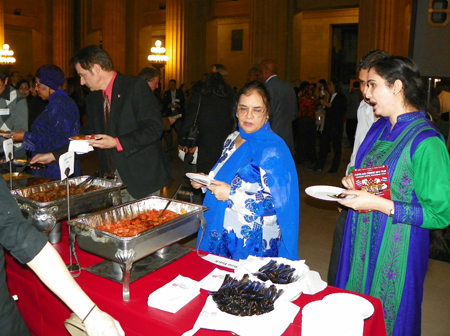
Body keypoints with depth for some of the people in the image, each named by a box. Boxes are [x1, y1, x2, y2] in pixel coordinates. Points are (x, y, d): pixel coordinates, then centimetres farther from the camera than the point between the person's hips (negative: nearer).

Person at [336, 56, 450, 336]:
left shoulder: (426, 141, -20)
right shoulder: (380, 128, 5)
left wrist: (379, 204, -25)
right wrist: (353, 182, 0)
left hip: (395, 252, -7)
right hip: (362, 244, 7)